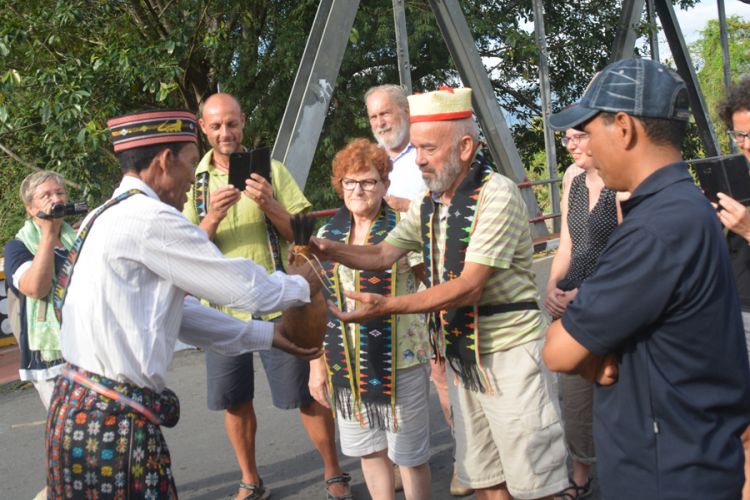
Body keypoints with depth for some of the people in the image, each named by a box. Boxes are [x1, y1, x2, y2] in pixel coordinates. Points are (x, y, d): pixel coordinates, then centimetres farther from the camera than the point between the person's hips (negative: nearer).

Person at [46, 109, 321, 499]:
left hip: (83, 409, 9)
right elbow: (243, 287, -11)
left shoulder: (109, 218, 13)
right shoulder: (150, 220, -17)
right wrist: (301, 285, 9)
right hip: (112, 421, -9)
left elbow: (176, 311, 16)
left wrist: (267, 335, 18)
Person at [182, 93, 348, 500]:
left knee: (307, 395, 2)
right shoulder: (194, 180, 5)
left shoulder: (270, 169, 1)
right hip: (223, 308, 2)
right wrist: (212, 217, -19)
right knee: (234, 401, 10)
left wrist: (268, 205, -20)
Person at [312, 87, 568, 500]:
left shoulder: (497, 194, -17)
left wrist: (387, 306, -25)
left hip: (508, 349, -7)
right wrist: (332, 250, -5)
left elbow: (469, 286, -22)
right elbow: (383, 254, 14)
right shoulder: (428, 205, 7)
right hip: (460, 352, 7)